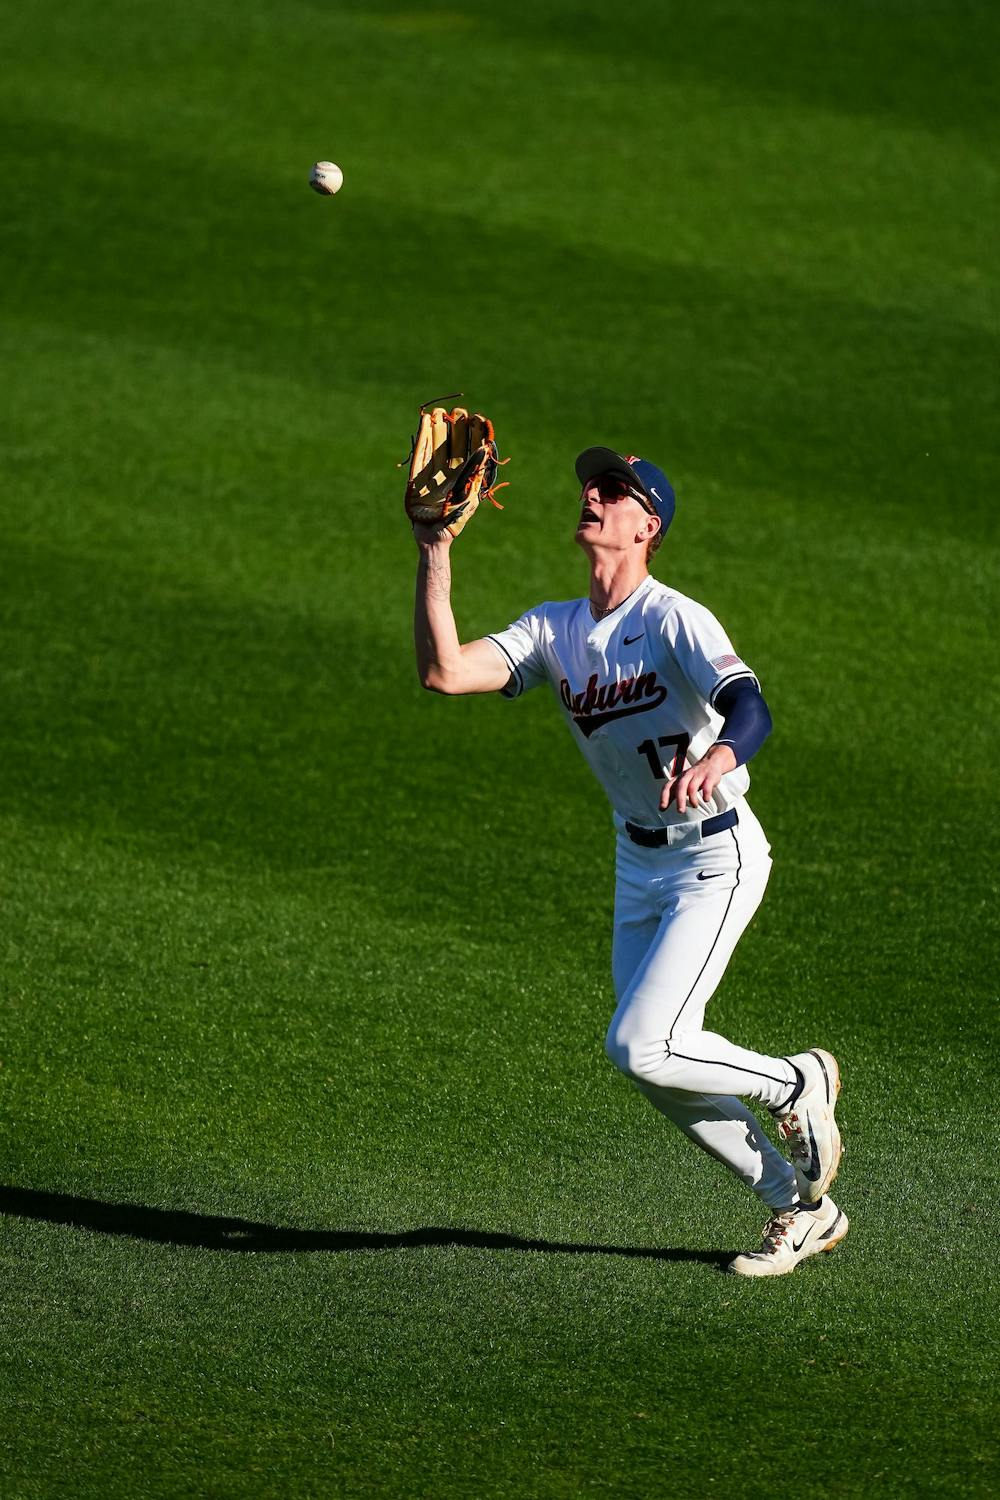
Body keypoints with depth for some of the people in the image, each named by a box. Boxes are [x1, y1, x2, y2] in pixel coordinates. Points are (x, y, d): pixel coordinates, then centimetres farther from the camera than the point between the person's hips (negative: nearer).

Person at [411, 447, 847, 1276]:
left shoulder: (675, 620, -19)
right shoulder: (555, 630, 2)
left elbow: (750, 706, -36)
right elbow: (444, 671, -9)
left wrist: (719, 756, -58)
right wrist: (435, 554, -15)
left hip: (718, 857, -8)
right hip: (639, 863, 8)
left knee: (641, 1047, -18)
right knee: (660, 1070, 9)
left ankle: (797, 1083, 9)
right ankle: (801, 1208, 25)